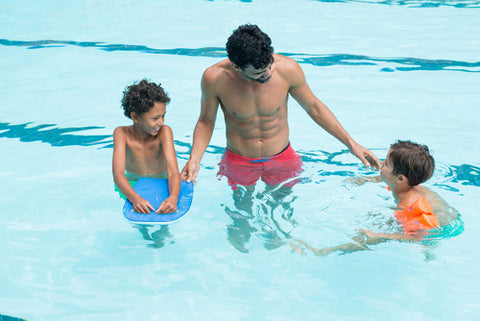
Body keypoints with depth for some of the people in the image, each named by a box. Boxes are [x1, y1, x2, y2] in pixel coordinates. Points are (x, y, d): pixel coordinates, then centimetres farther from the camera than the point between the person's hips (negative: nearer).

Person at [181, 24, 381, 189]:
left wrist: (351, 144, -5)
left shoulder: (287, 69, -25)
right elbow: (206, 120, -7)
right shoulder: (215, 78, -26)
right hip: (239, 163, 0)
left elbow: (313, 106, -6)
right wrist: (194, 160, -22)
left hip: (281, 158, 1)